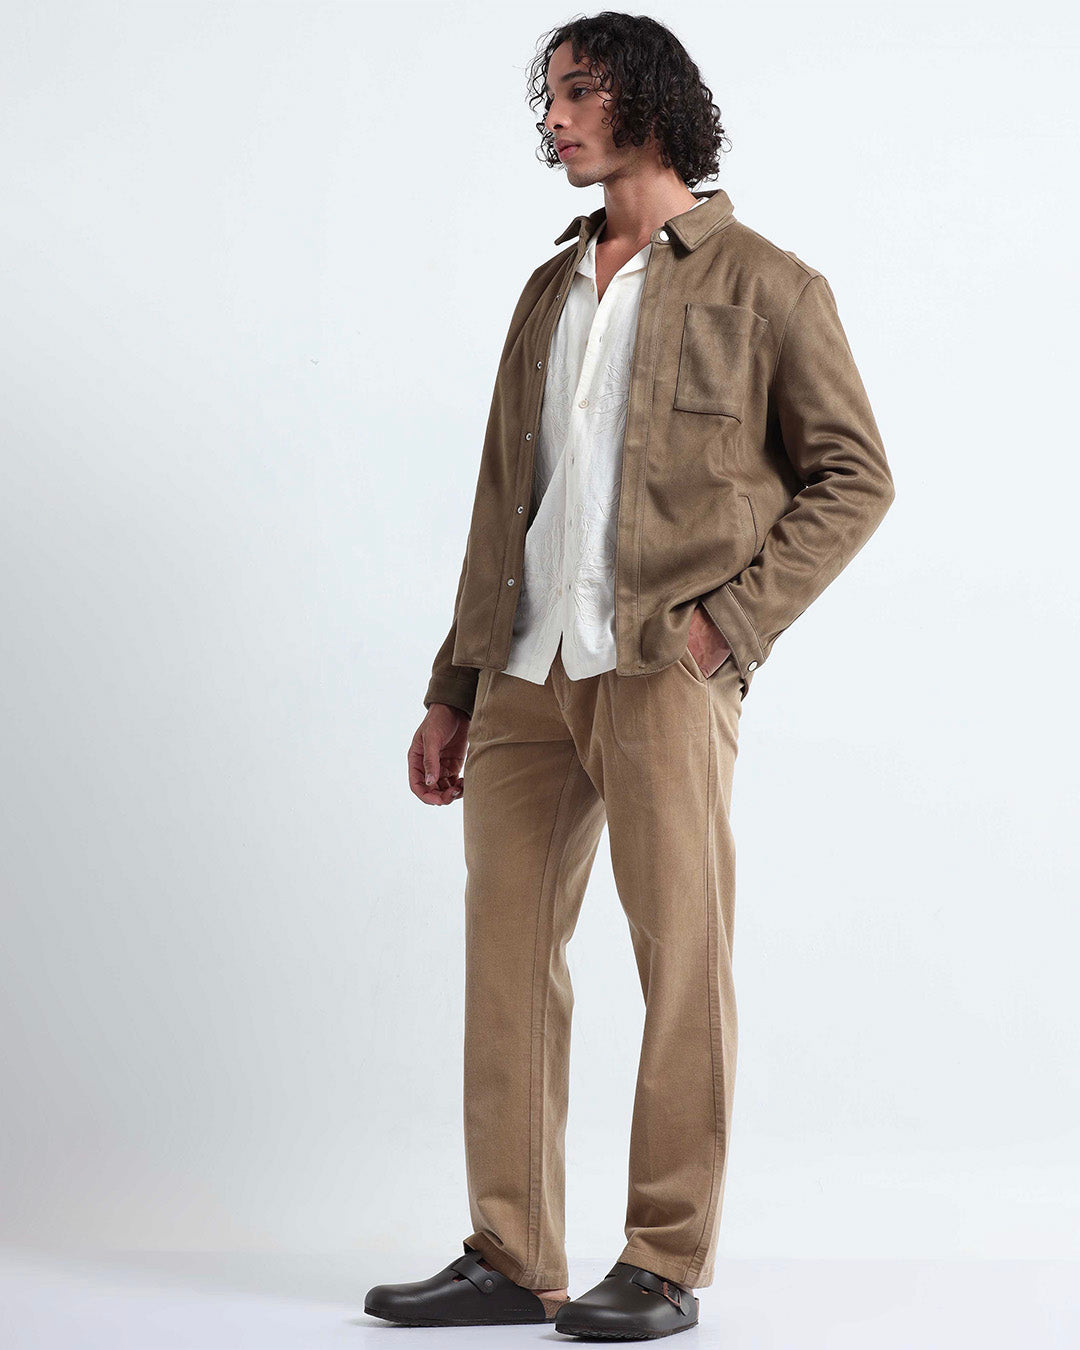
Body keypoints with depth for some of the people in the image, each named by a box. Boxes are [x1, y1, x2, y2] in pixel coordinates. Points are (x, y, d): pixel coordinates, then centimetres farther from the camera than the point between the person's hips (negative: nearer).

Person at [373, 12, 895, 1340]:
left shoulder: (763, 284, 2)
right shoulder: (551, 290, 19)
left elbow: (853, 475, -1)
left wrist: (731, 617, -11)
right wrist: (454, 689, 15)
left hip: (664, 667, -6)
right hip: (531, 670, 6)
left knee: (681, 956, -1)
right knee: (505, 947, 6)